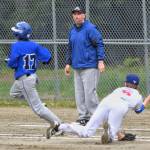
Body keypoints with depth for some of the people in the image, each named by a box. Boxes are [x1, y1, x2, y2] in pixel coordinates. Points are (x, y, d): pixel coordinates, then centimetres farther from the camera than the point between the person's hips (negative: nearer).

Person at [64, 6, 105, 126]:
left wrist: (100, 61, -18)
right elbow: (70, 48, 23)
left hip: (90, 67, -8)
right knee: (79, 93, 7)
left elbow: (99, 44, -11)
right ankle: (83, 117, 13)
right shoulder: (72, 31, 14)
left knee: (89, 92, -11)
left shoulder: (90, 29, -9)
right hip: (77, 67, 8)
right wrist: (68, 63, 18)